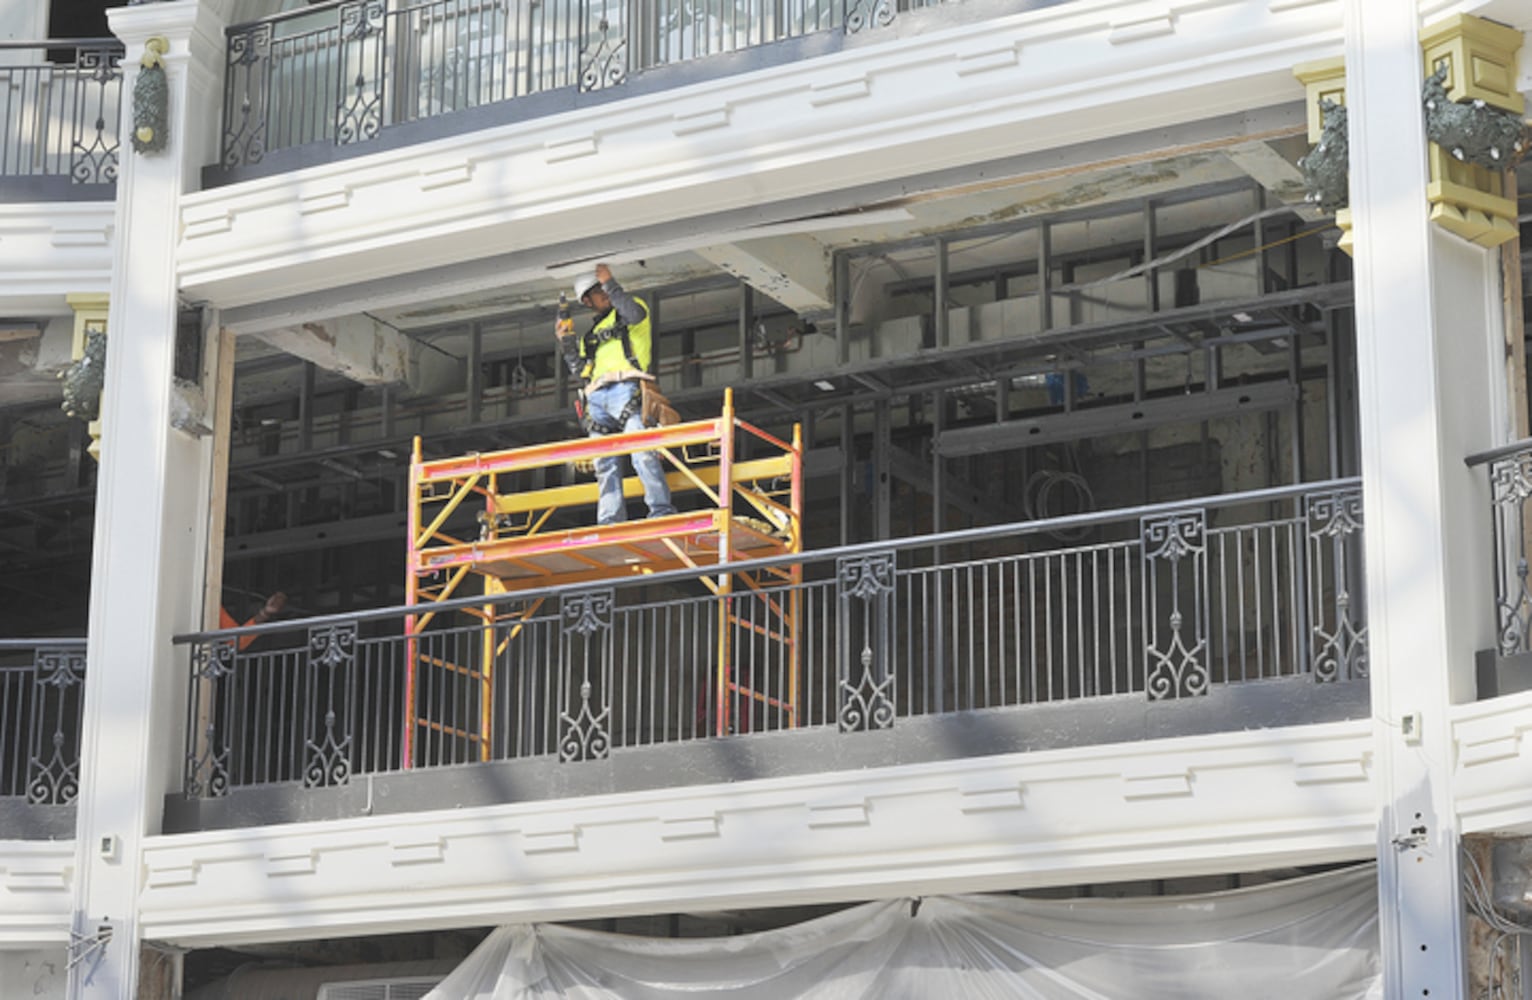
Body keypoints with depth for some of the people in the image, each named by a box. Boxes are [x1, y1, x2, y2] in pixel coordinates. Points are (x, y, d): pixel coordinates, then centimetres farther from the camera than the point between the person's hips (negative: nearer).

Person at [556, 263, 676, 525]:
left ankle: (662, 511, -26)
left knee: (642, 454, -21)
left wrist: (610, 284, -6)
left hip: (626, 389, -6)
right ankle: (610, 523, -8)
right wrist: (566, 341, 15)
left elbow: (634, 313, -8)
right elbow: (580, 370, 25)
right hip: (597, 398, 6)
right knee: (605, 466, -3)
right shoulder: (591, 335, 32)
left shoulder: (630, 310, 18)